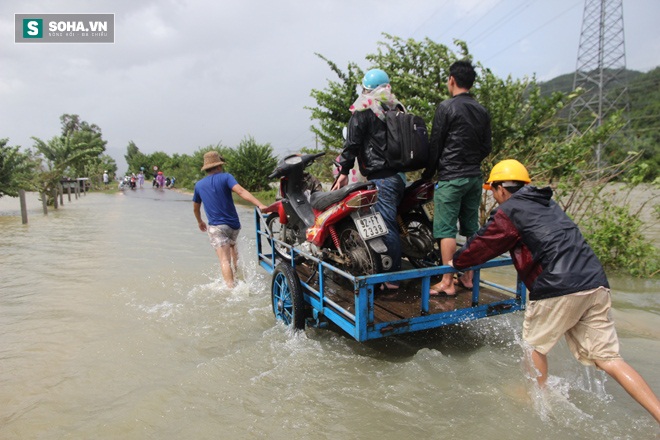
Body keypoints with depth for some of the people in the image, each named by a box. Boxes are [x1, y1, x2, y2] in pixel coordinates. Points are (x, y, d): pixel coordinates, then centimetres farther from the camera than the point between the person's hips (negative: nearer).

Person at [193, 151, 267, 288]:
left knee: (225, 260, -6)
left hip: (216, 227, -1)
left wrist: (200, 222, 38)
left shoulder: (199, 185, 7)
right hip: (233, 224, 1)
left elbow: (195, 208, 20)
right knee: (232, 245, 33)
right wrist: (260, 205, -29)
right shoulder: (225, 177, -2)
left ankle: (231, 287, -18)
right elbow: (241, 191, -20)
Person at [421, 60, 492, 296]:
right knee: (471, 228, 12)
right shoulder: (482, 111, 12)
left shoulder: (447, 107, -8)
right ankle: (468, 276, 20)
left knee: (446, 229, -4)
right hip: (475, 177, 7)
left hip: (450, 177, -7)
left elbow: (435, 144, -7)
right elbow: (486, 147, 14)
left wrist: (428, 173, 3)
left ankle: (447, 283, -3)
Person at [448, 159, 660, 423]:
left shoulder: (509, 211, 0)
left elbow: (483, 244, 6)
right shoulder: (546, 204, 25)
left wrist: (457, 262, 25)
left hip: (560, 288, -8)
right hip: (596, 284, 8)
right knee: (608, 358, 10)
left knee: (534, 344, 15)